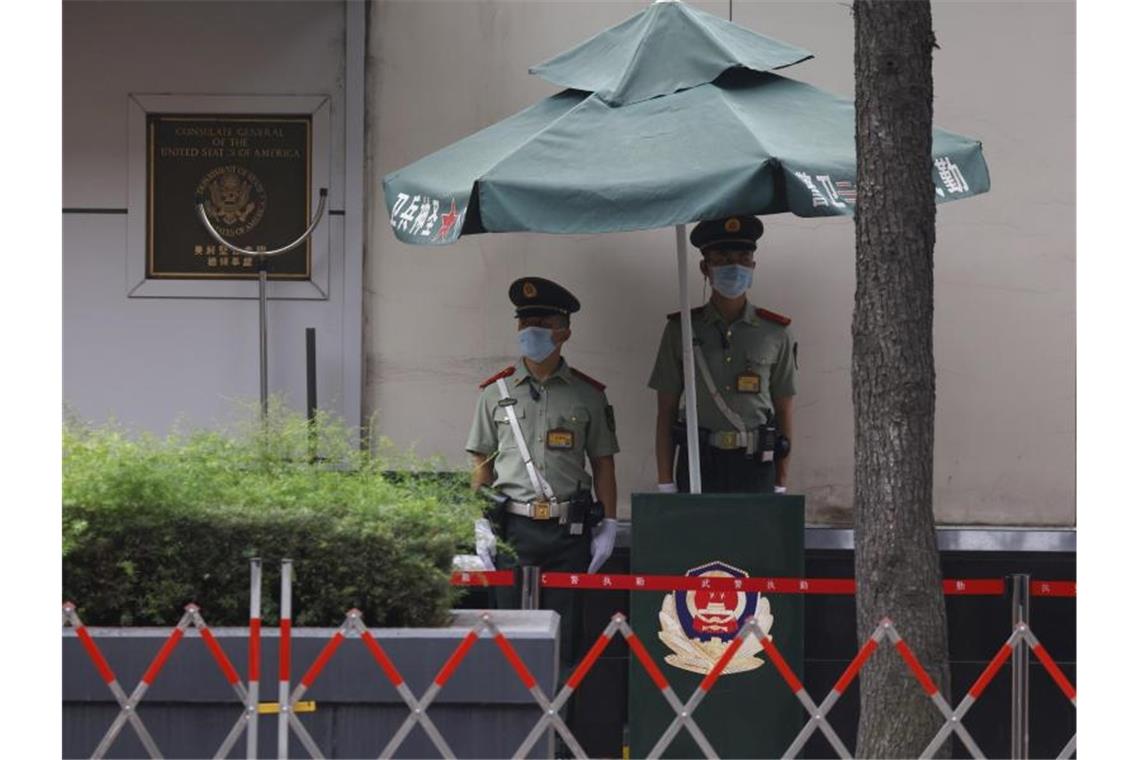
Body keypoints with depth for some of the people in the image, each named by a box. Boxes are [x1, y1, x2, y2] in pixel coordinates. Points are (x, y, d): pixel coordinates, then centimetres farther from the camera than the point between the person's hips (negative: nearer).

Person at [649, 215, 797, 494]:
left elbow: (783, 411, 9)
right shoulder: (681, 330, 6)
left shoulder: (776, 334, 7)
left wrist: (781, 486, 6)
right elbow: (666, 411, 6)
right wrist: (665, 484, 1)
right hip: (699, 464, 0)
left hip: (756, 464, 0)